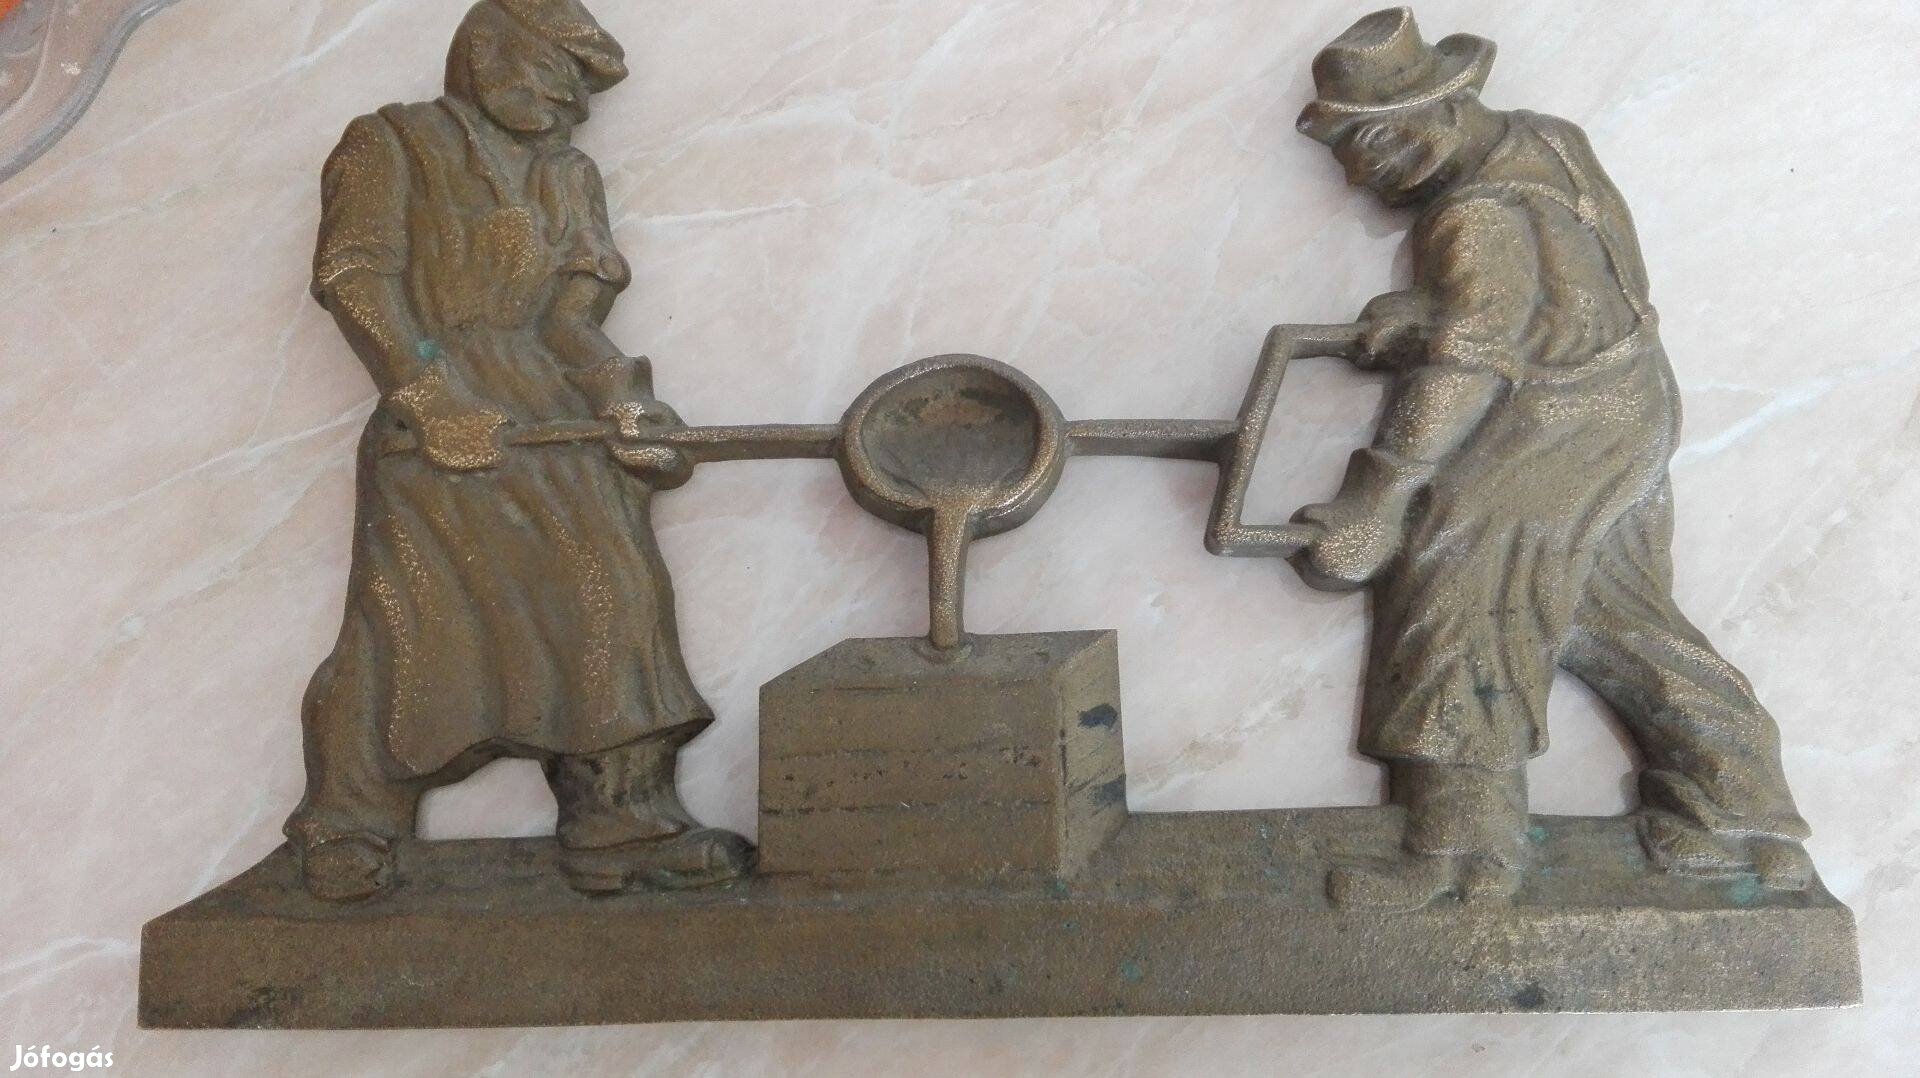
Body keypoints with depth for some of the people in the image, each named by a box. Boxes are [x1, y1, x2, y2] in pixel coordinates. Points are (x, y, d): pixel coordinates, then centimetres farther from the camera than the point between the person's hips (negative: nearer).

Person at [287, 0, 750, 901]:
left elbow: (572, 314, 13)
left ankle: (621, 823, -7)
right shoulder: (392, 144, 13)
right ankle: (346, 833, 3)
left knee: (610, 591, -10)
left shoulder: (568, 177, 26)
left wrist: (623, 405, -6)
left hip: (553, 417, 5)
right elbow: (352, 272, -2)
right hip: (440, 416, -4)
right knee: (420, 612, -13)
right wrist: (431, 394, -15)